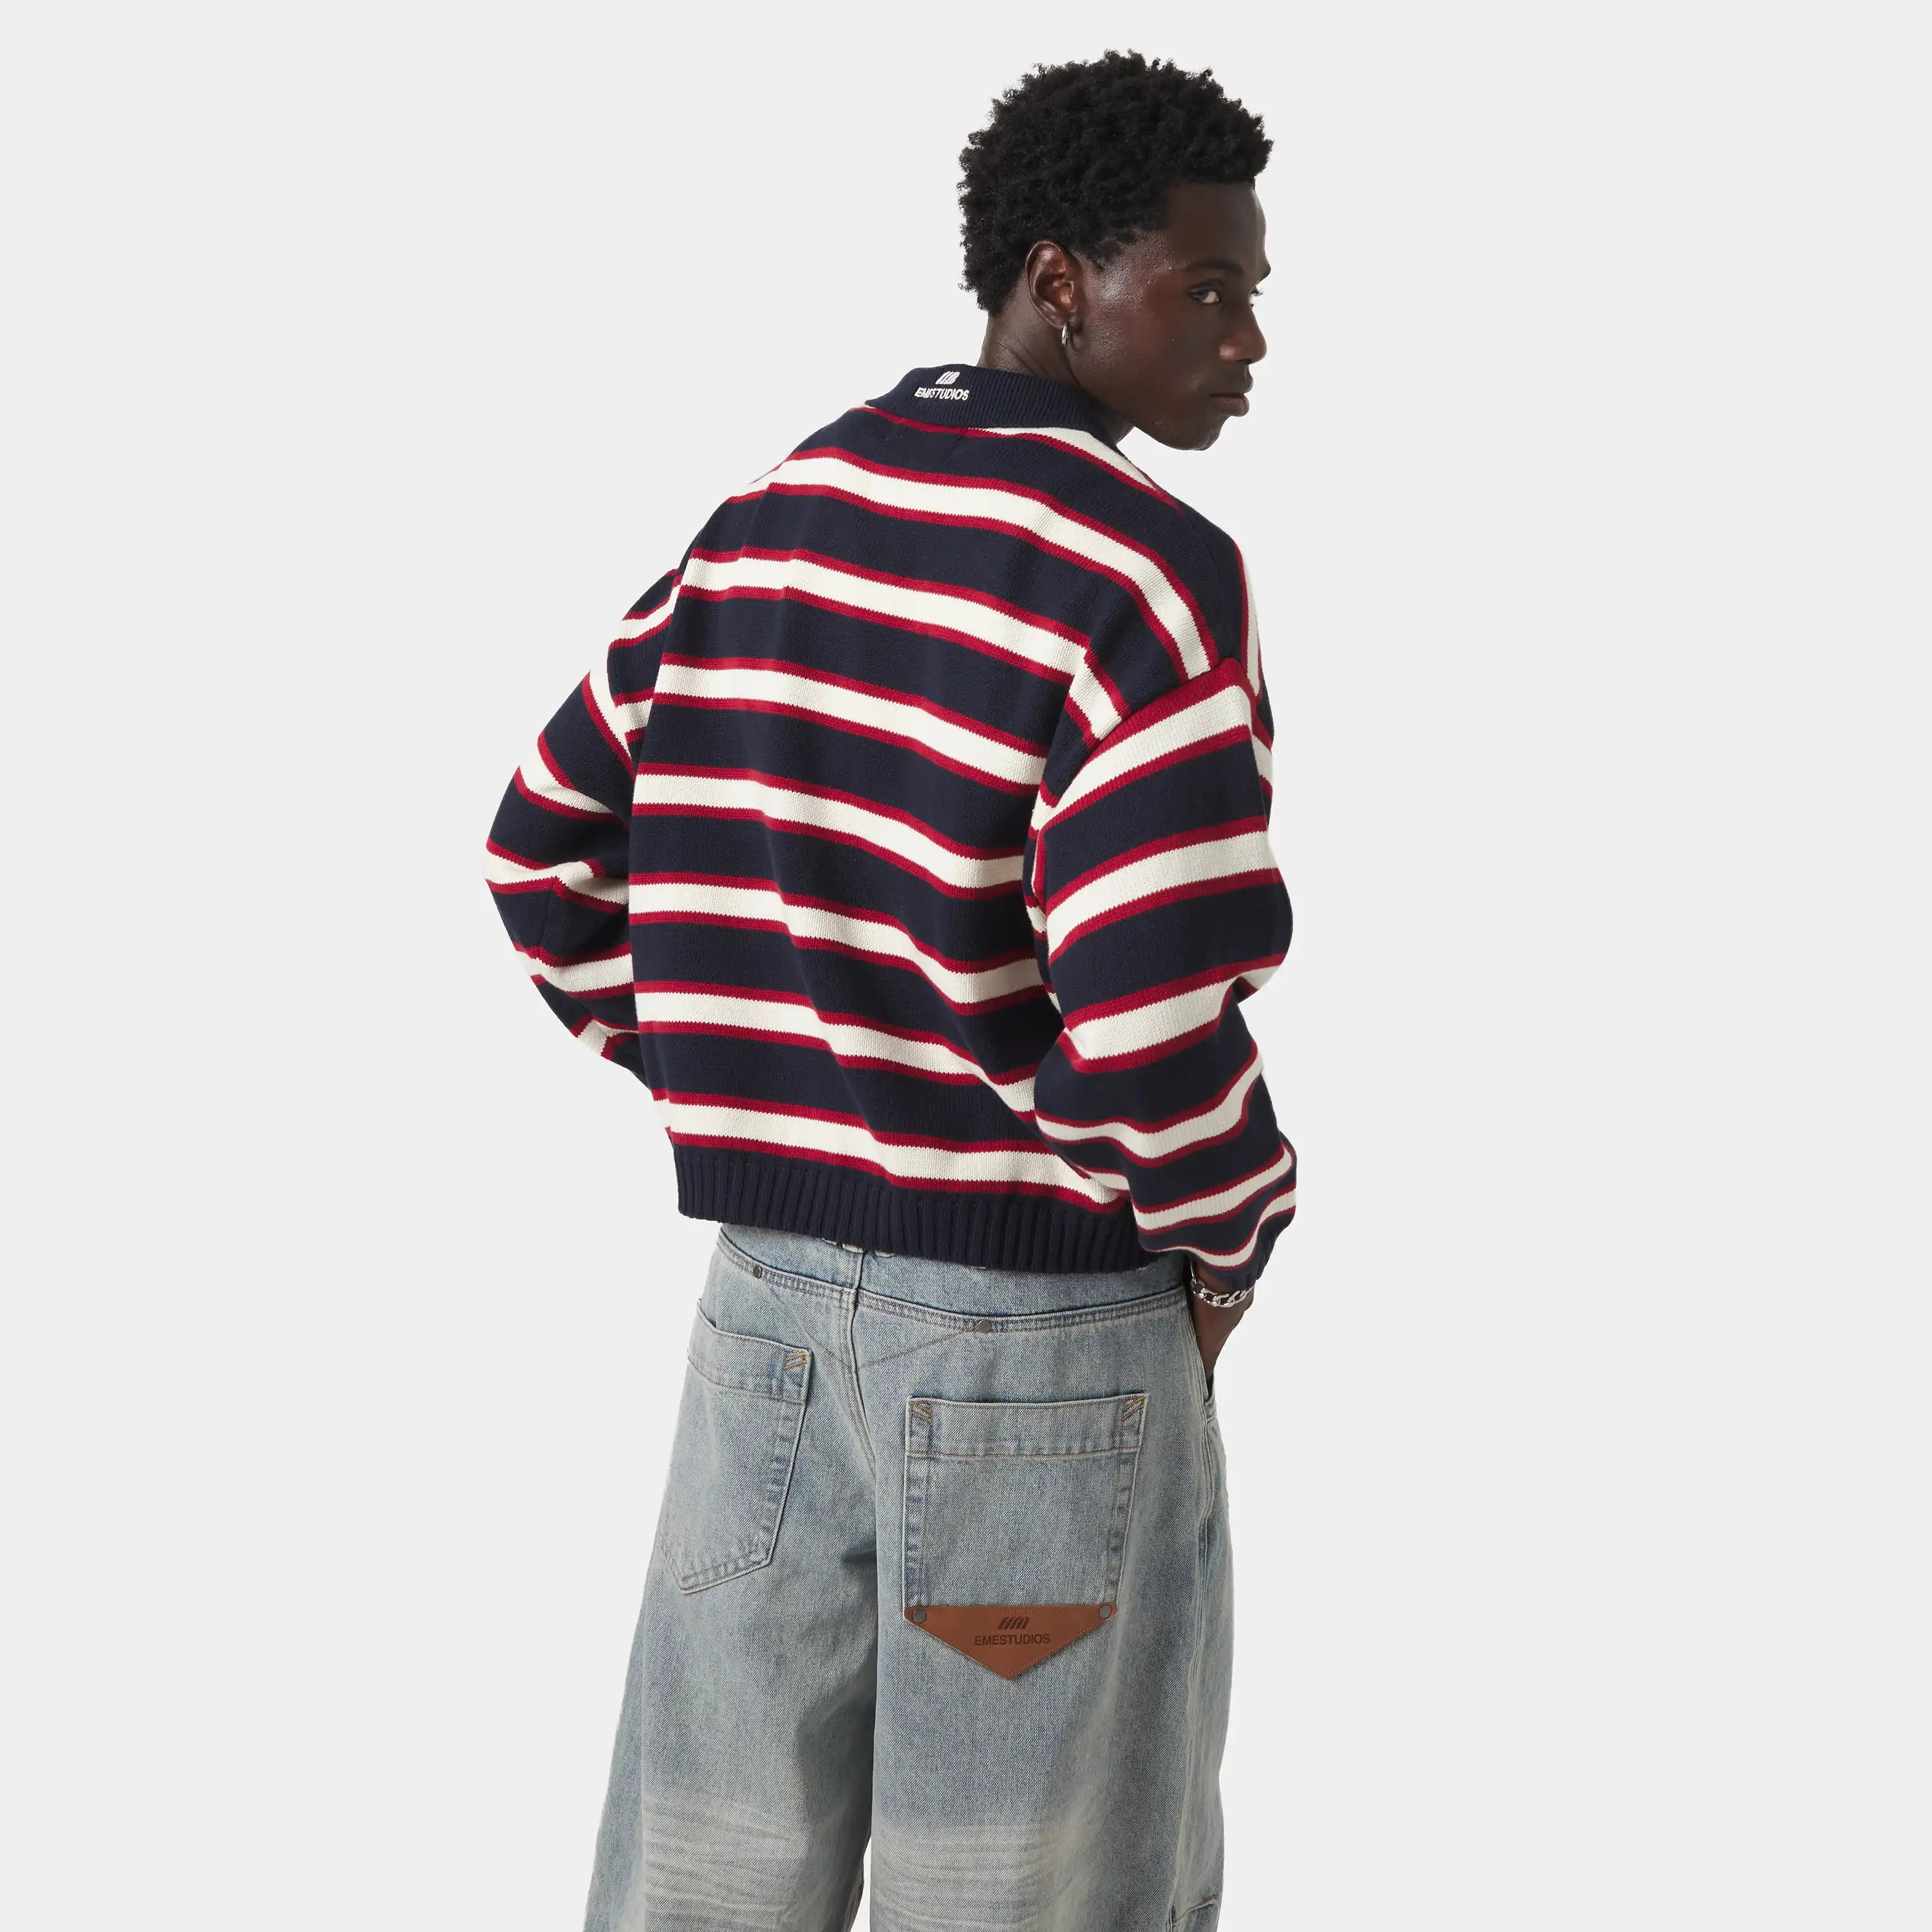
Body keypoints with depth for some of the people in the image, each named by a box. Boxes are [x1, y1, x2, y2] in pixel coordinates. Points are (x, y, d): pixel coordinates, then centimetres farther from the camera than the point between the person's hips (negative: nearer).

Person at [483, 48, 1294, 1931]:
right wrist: (1227, 1238, -5)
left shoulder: (765, 520, 7)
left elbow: (544, 852, 13)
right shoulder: (1147, 569, -16)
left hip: (768, 1291, 7)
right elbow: (1151, 1018, -24)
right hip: (1047, 1330, -6)